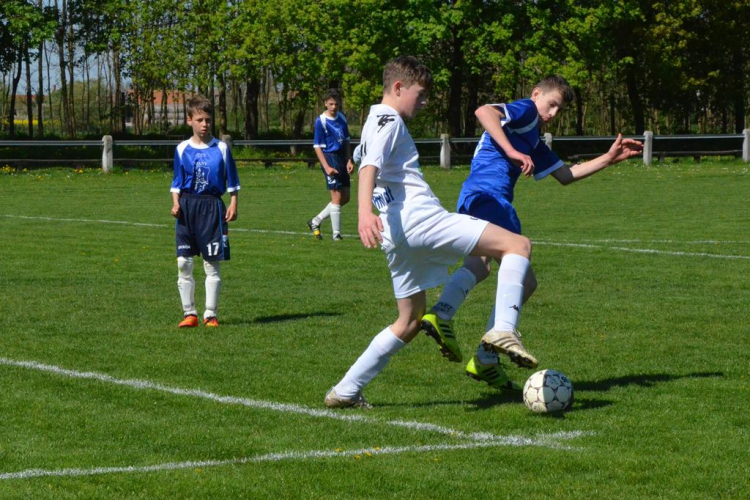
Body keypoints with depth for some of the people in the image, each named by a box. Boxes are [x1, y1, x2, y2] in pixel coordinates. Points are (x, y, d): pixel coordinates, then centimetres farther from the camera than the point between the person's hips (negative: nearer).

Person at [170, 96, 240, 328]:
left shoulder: (221, 148, 2)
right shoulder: (182, 149, 5)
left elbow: (232, 182, 6)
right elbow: (176, 183, 9)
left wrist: (233, 205, -3)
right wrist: (176, 203, -5)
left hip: (212, 206, -1)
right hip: (187, 206, 2)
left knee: (212, 264, 0)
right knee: (183, 263, -1)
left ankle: (210, 314, 6)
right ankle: (189, 313, 7)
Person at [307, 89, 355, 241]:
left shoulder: (341, 118, 10)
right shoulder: (321, 121, -10)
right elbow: (317, 146, -11)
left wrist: (349, 160, 8)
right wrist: (326, 167, -18)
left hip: (341, 158, 7)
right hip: (330, 158, -7)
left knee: (345, 198, 9)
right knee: (337, 197, -8)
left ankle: (315, 221, 21)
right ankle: (336, 234, -1)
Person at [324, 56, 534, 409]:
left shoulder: (381, 122, 29)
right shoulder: (388, 119, -1)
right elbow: (369, 166, -19)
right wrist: (364, 212, -36)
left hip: (399, 236, 10)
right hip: (417, 217, -10)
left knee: (410, 322, 18)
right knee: (518, 245, -11)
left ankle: (345, 391, 13)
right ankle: (503, 329, -28)